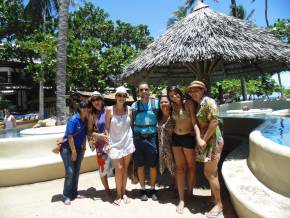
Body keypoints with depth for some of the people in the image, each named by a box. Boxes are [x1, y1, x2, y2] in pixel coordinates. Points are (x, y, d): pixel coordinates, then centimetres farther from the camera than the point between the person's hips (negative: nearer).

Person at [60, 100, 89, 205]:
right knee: (70, 172, -5)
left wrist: (83, 147, 1)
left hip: (79, 148, 6)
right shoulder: (73, 119, -19)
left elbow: (84, 135, 5)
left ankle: (74, 193, 25)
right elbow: (70, 136, -18)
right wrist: (73, 151, -16)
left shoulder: (86, 120, -1)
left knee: (76, 172, 11)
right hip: (68, 148, -6)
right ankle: (66, 196, 9)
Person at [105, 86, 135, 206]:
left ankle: (124, 193, 26)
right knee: (119, 169, -1)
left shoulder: (129, 109, 0)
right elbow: (107, 128, -2)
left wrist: (132, 139, 5)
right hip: (115, 143, -2)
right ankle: (118, 194, 18)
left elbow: (131, 125, 7)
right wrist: (107, 143, -6)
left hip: (128, 143, 2)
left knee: (125, 168, 10)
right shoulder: (110, 110, -6)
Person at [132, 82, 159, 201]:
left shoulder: (156, 103, 0)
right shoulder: (135, 105, 2)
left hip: (152, 137, 0)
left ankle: (152, 189, 27)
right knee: (140, 165, 9)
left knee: (153, 165, 7)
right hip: (138, 138, 1)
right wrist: (132, 137, 1)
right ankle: (143, 189, 27)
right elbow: (131, 123, 6)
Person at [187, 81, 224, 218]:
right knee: (212, 172, 17)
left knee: (209, 173, -3)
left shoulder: (208, 101, -13)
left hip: (211, 140, -8)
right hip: (205, 140, 8)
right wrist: (200, 139, 3)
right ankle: (214, 197, 32)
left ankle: (218, 204, 12)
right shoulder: (198, 104, 12)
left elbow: (214, 122, -21)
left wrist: (204, 139, -18)